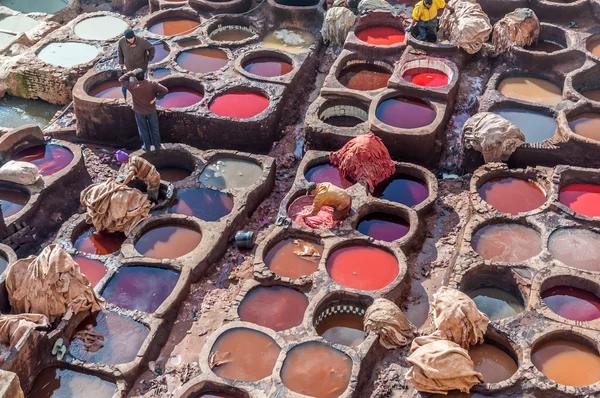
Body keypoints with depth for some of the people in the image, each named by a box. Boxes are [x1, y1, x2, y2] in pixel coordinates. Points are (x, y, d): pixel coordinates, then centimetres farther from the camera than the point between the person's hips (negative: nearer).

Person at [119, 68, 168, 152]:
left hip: (139, 112, 0)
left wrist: (131, 73, -14)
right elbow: (165, 90, -27)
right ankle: (157, 146, 34)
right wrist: (157, 97, -16)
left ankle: (147, 147, 35)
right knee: (154, 129, 20)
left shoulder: (133, 86, -27)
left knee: (143, 130, 20)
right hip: (151, 110, 1)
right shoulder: (152, 84, -26)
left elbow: (121, 79, -13)